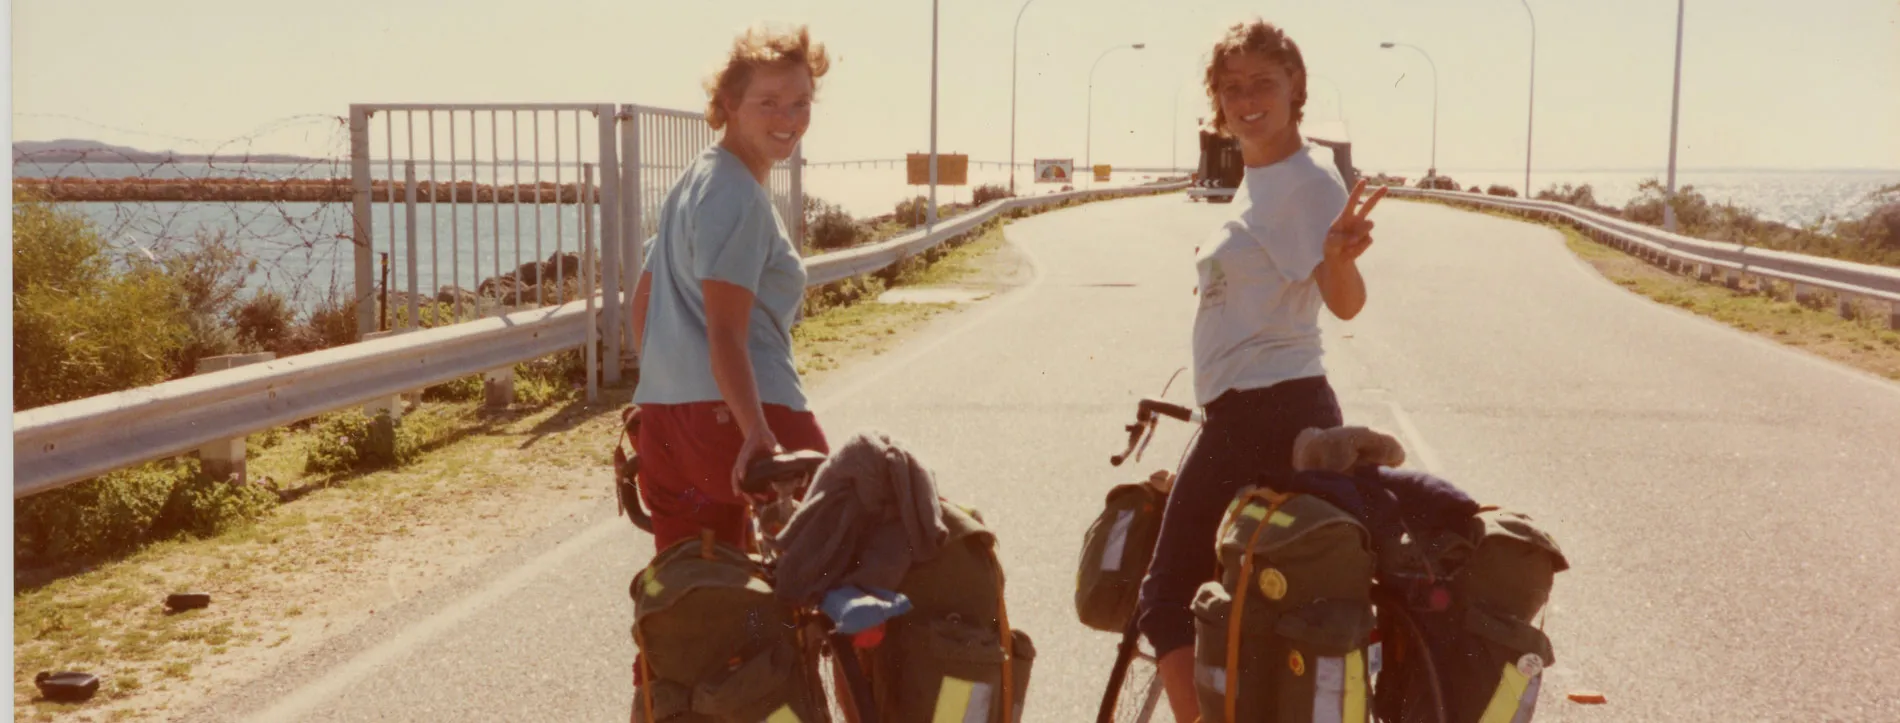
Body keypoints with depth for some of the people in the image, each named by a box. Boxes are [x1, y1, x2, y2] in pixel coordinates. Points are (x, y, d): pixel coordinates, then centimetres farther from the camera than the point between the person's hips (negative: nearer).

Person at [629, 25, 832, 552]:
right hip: (734, 414, -10)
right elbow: (725, 332, -21)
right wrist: (756, 433, -29)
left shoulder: (694, 179, 18)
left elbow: (643, 299, 24)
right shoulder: (740, 197, -12)